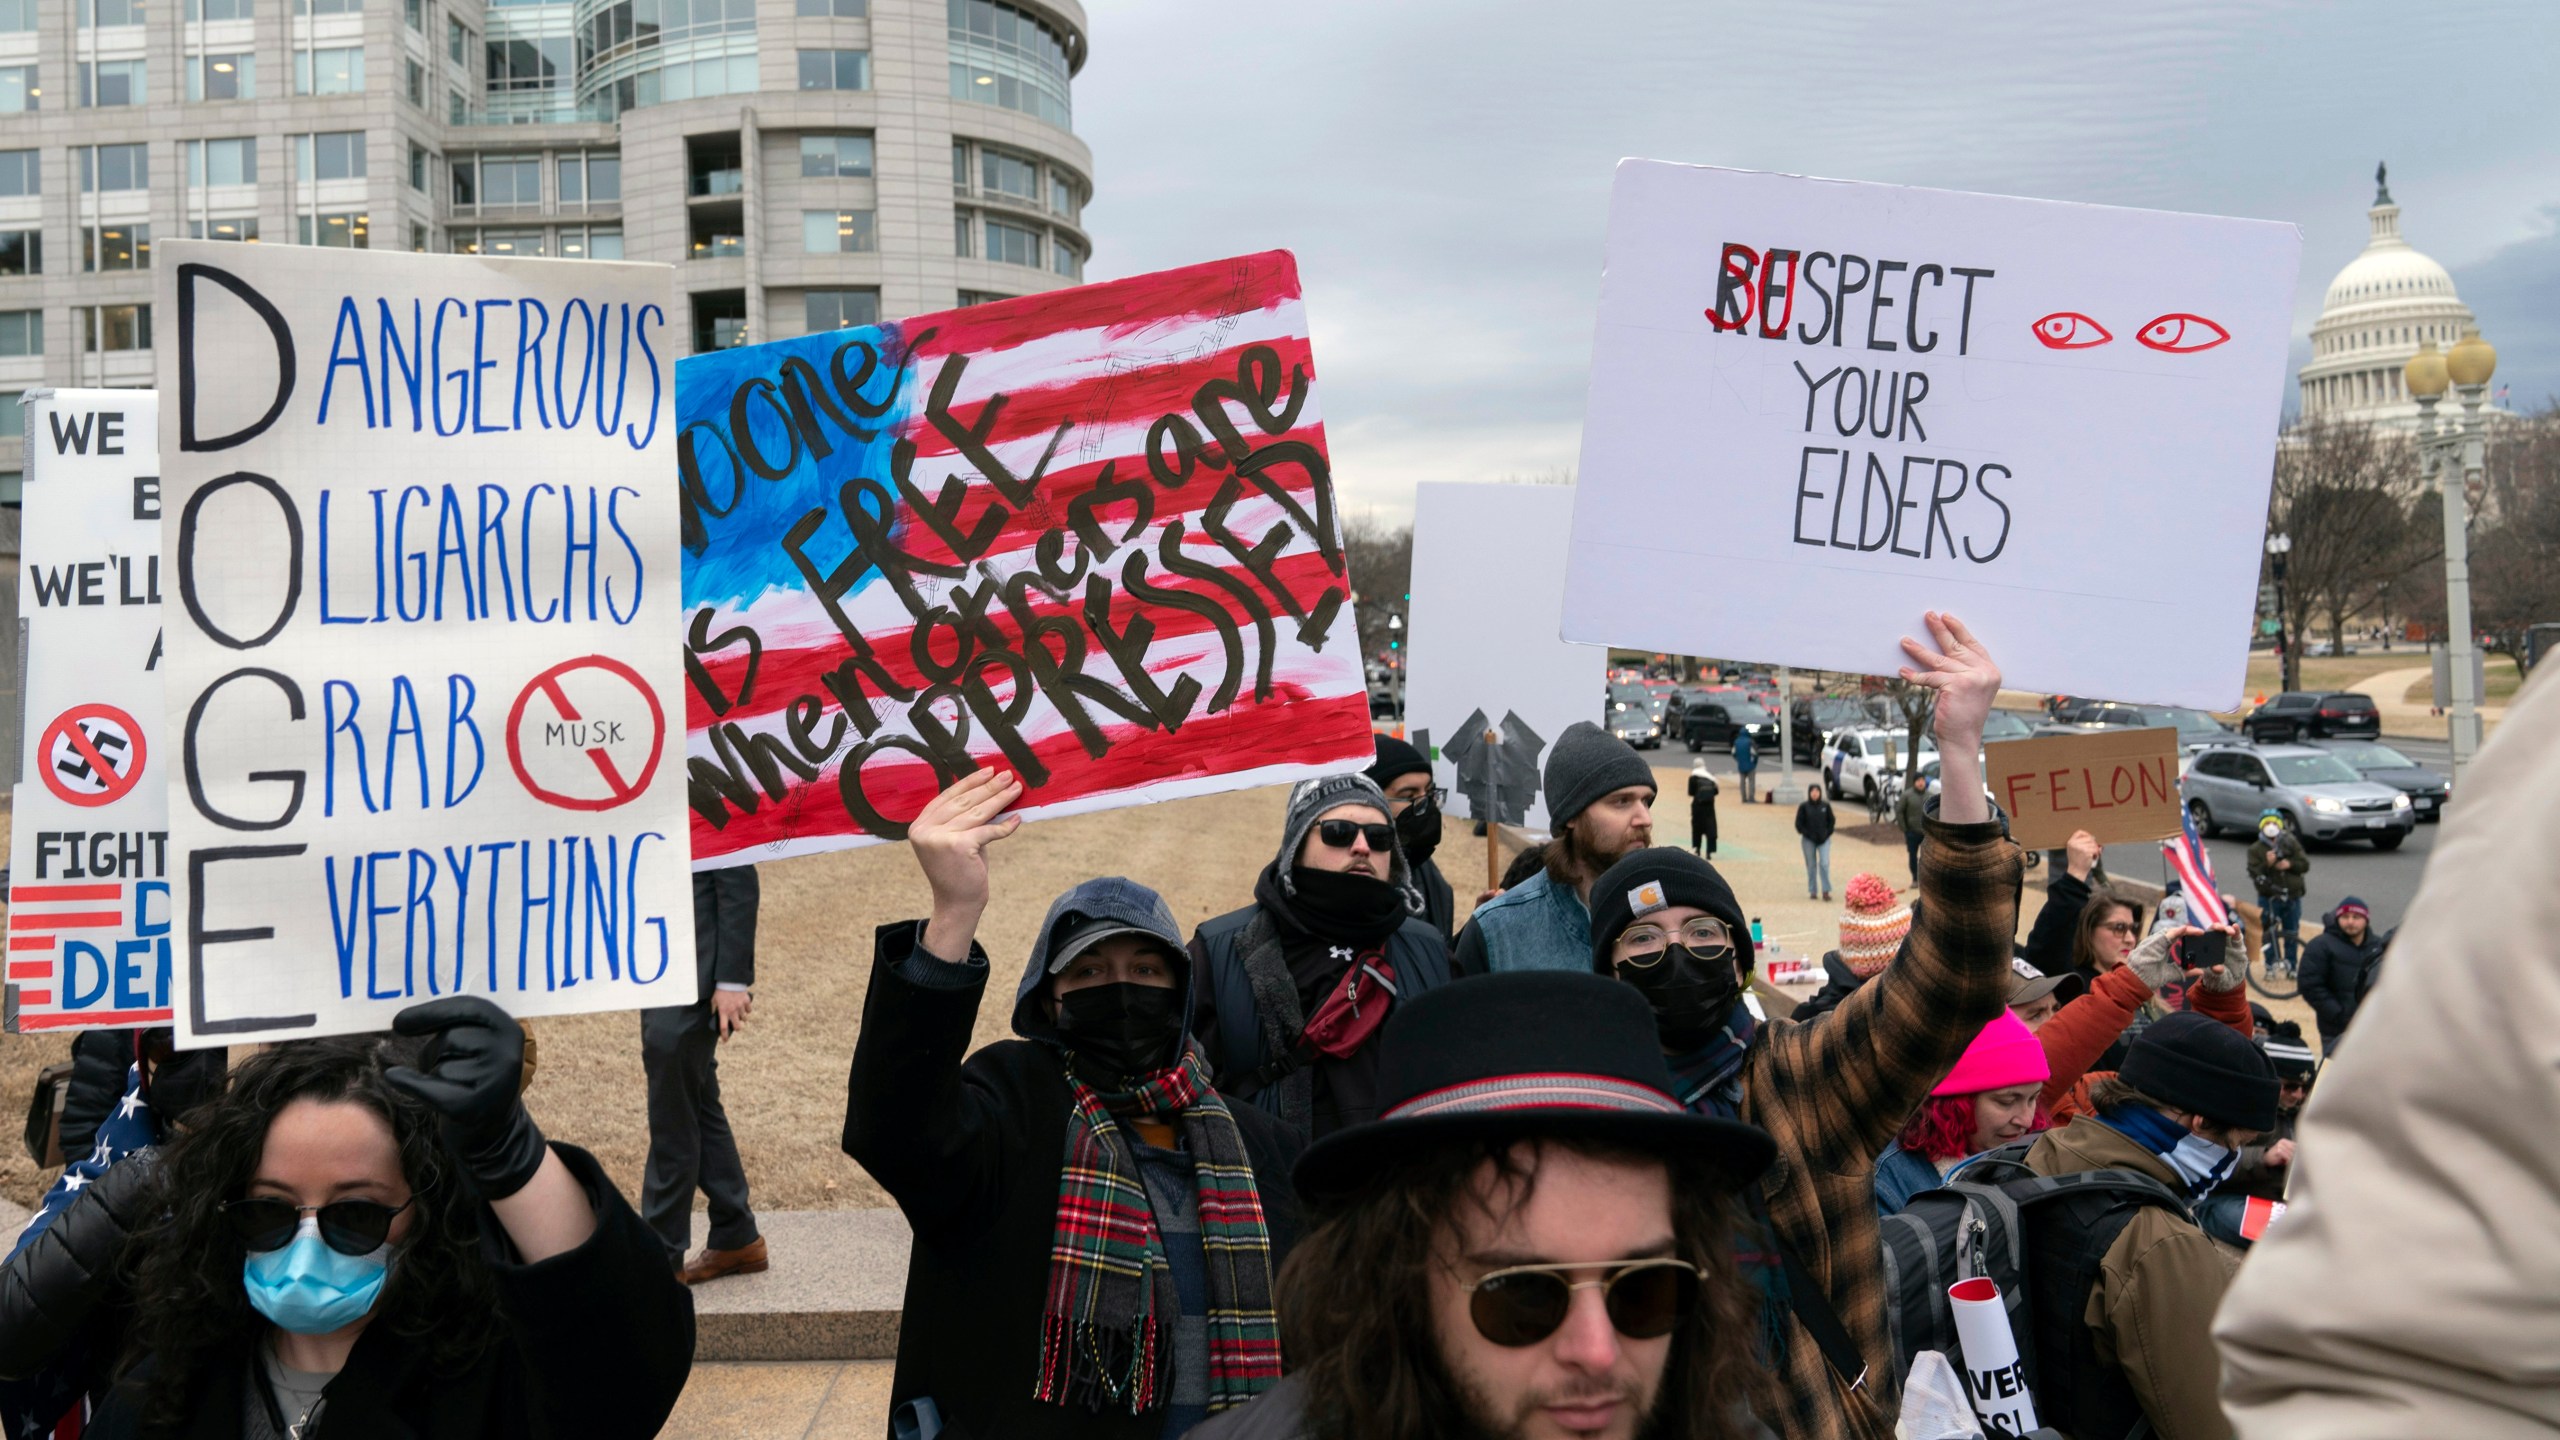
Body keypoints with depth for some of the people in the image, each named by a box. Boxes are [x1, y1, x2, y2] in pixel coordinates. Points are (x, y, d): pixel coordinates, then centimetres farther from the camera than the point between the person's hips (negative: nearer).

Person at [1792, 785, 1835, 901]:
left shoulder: (1826, 806, 2)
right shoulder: (1803, 807, -2)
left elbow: (1832, 821, 8)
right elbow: (1799, 824, -1)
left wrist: (1827, 834, -4)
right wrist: (1808, 835, -11)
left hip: (1824, 840, 0)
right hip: (1808, 841, 0)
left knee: (1824, 864, -11)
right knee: (1811, 866, 5)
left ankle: (1826, 891, -7)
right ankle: (1813, 891, 13)